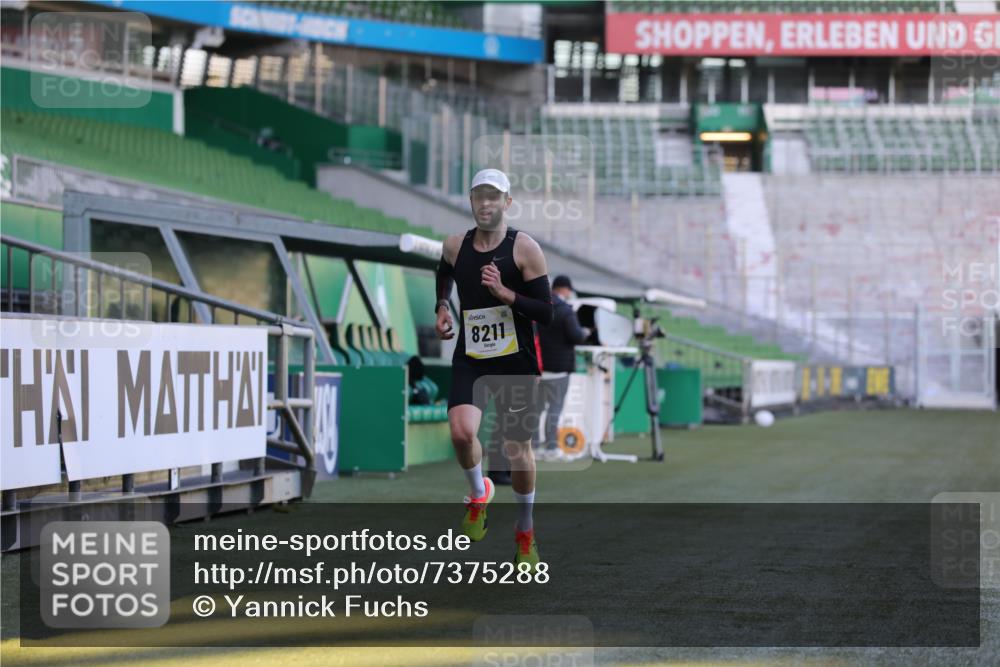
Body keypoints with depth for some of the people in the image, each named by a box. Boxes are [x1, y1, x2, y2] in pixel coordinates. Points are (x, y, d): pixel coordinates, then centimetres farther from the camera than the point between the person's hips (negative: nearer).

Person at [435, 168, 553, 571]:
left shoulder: (524, 248, -9)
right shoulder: (455, 246, 2)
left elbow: (546, 313, -10)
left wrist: (504, 292, -22)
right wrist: (441, 309, 11)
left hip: (516, 363, -2)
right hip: (469, 359, 2)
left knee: (518, 448, 5)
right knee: (461, 431, -23)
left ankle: (525, 531, 29)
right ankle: (479, 493, 10)